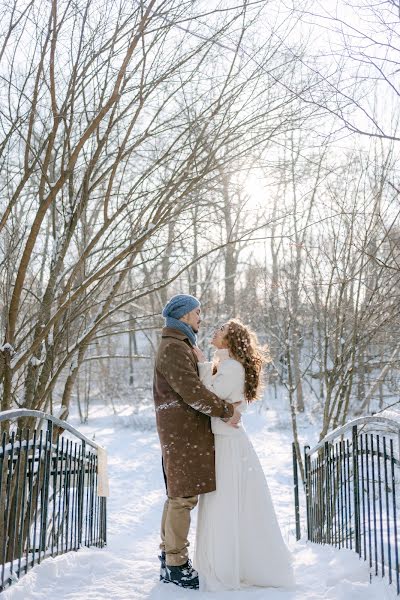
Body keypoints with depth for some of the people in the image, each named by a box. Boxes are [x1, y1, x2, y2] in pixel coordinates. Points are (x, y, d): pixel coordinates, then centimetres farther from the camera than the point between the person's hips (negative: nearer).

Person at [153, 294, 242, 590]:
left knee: (179, 493, 15)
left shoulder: (184, 346, 21)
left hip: (189, 429, 11)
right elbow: (191, 391, -22)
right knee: (185, 495, -7)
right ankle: (176, 564, 0)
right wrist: (226, 411, -18)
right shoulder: (173, 348, -13)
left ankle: (169, 558, 24)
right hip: (182, 430, -11)